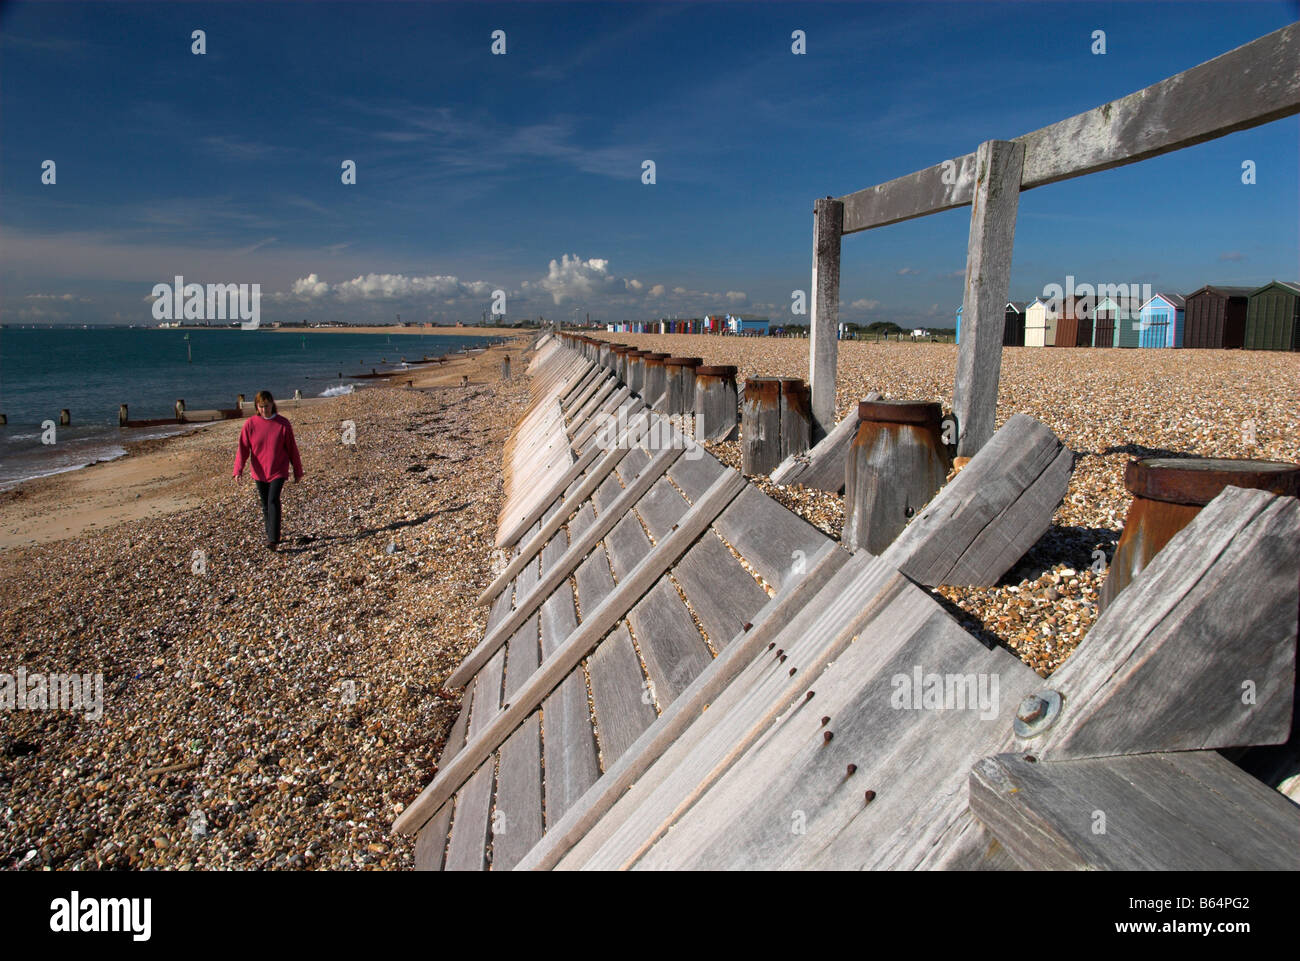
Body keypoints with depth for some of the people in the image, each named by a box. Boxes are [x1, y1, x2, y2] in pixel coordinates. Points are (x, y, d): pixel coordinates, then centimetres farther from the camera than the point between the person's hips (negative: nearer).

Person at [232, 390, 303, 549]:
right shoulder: (250, 424, -3)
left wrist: (298, 471, 7)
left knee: (273, 501, -17)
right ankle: (270, 534, 28)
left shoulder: (283, 423, -5)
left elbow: (292, 449, 2)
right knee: (265, 505, 12)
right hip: (259, 472, 3)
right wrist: (238, 470, -16)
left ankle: (273, 539, -16)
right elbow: (243, 448, -4)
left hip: (278, 471, -3)